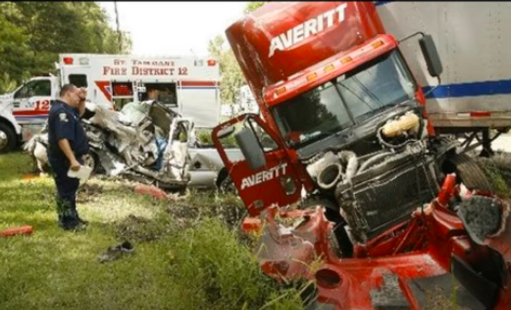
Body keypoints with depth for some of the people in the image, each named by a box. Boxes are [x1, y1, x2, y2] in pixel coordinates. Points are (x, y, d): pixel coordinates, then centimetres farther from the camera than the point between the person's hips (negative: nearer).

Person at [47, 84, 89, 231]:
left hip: (68, 158, 11)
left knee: (69, 188, 19)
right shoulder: (61, 111, -23)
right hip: (64, 159, -11)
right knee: (67, 189, -3)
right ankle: (68, 222, 5)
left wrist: (82, 99, 13)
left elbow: (79, 113, 31)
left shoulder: (66, 108, 11)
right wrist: (72, 159, -32)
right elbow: (62, 138, -30)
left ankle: (71, 218, 30)